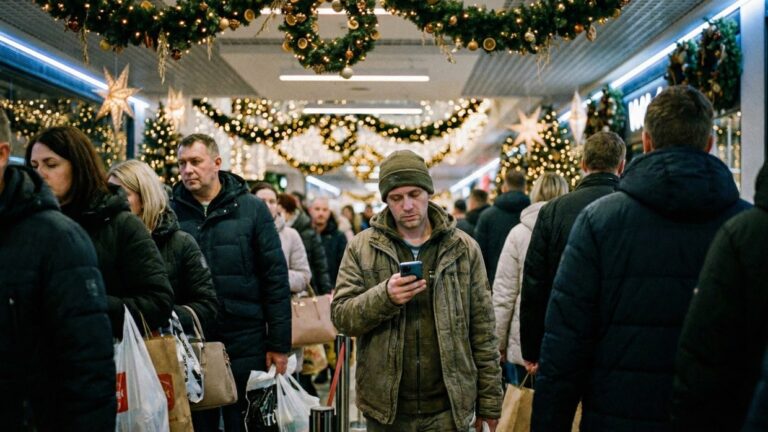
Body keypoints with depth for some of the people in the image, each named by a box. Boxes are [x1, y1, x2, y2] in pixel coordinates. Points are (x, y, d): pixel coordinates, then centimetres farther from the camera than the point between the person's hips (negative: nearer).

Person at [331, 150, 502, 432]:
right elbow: (341, 316, -2)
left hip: (448, 408, 0)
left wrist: (489, 403, 3)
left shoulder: (463, 248, 2)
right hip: (387, 408, 0)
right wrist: (384, 296, -20)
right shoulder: (362, 248, 2)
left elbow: (483, 331, 4)